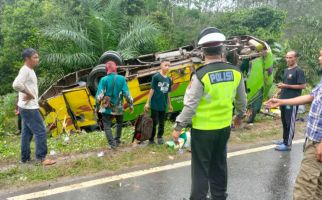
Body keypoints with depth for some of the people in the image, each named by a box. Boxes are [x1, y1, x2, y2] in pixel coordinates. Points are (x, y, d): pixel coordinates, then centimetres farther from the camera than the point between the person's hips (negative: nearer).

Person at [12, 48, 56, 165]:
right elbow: (16, 85, -31)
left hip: (28, 107, 10)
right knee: (40, 132, -6)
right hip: (29, 107, -10)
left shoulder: (30, 70, 13)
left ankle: (25, 158, 25)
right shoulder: (25, 70, -17)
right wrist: (29, 94, -21)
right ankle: (41, 157, 1)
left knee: (27, 132, 15)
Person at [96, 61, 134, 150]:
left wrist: (97, 106, 0)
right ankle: (117, 140, 31)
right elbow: (127, 94, -8)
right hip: (119, 107, 2)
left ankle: (112, 144, -3)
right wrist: (131, 105, 2)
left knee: (107, 126, 7)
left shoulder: (103, 79, -10)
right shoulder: (122, 79, -7)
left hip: (107, 108, -2)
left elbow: (99, 95, -12)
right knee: (119, 123, 25)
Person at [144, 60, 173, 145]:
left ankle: (160, 137, 28)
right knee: (154, 122, 2)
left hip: (163, 105, 5)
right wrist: (148, 103, -9)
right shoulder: (156, 76, -8)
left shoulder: (169, 79, 8)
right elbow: (152, 90, -9)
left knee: (162, 123, 13)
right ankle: (151, 139, 16)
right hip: (155, 104, -5)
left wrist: (169, 104, 18)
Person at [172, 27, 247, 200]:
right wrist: (240, 115, 27)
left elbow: (190, 106, -19)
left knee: (200, 168, 7)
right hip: (224, 127, 6)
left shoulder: (201, 75, -20)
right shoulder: (235, 72, -4)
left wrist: (178, 127, -10)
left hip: (203, 129, -5)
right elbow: (241, 100, 8)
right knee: (219, 164, 21)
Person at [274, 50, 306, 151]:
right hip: (283, 100, 8)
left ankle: (288, 144, 4)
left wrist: (287, 86, -19)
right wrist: (281, 86, 10)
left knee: (290, 123, -2)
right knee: (284, 121, 15)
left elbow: (302, 86, -16)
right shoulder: (286, 70, 15)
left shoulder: (299, 71, -11)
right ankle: (285, 140, 27)